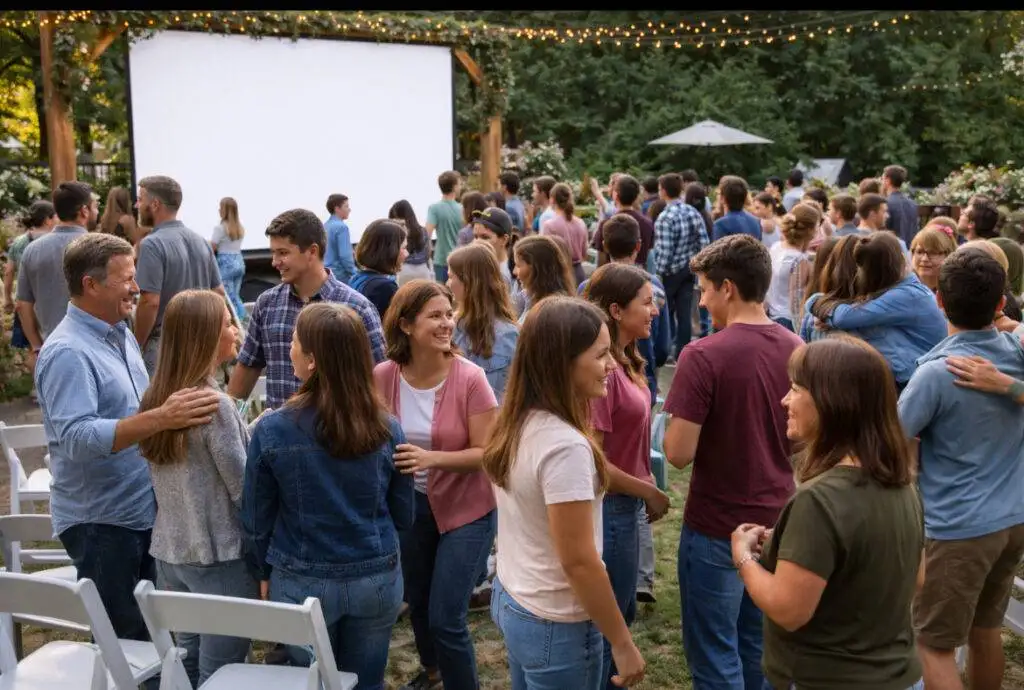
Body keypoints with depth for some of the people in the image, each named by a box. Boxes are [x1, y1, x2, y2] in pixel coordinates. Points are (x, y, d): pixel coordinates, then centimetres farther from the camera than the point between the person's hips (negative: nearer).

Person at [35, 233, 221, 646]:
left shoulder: (121, 335, 8)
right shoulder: (67, 352, -21)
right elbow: (78, 437, -32)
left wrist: (175, 413, 8)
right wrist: (160, 419, -41)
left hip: (142, 510, 8)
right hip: (100, 521, -8)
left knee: (149, 631, 20)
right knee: (123, 642, 5)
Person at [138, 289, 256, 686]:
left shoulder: (155, 399, 4)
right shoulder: (214, 404, -20)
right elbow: (243, 491, -17)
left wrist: (247, 432, 12)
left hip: (169, 551, 8)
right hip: (219, 556, -8)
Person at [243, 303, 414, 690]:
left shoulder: (272, 430, -16)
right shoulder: (387, 428, -11)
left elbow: (256, 518, -5)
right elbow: (404, 515, 1)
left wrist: (265, 573, 12)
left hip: (302, 582, -1)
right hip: (377, 578, 2)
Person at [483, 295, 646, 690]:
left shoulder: (516, 423, -2)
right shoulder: (565, 445, -28)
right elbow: (578, 562, -24)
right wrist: (622, 643, -13)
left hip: (510, 600, 8)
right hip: (555, 625, -8)